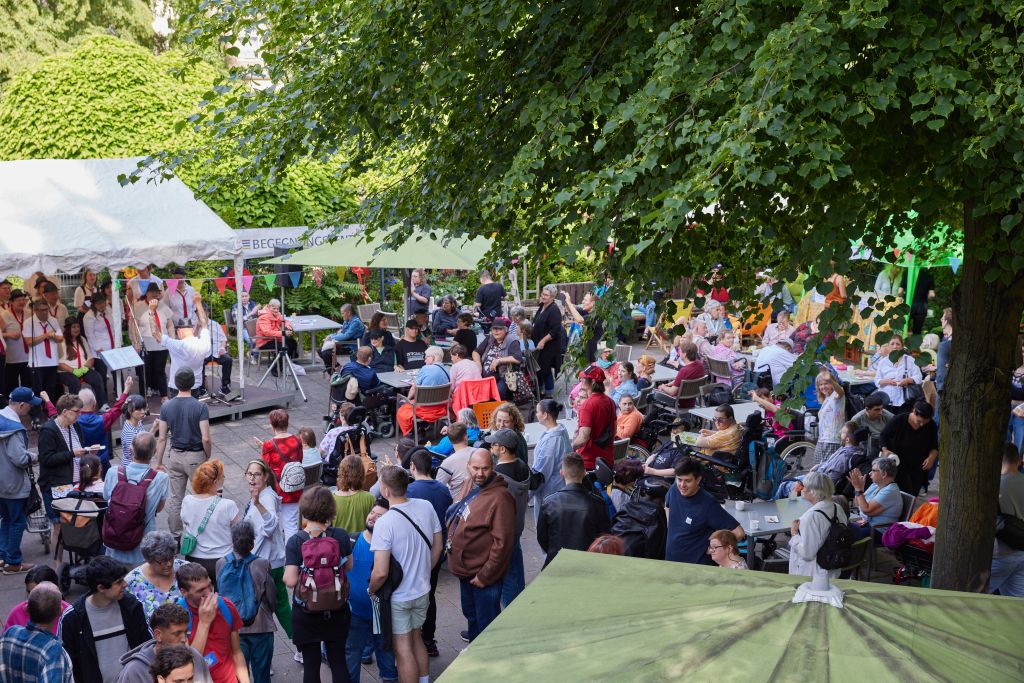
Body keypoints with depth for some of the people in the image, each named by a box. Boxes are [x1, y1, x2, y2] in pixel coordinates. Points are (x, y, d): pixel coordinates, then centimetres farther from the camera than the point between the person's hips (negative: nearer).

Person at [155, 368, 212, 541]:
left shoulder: (166, 407, -4)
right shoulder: (200, 407, -16)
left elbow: (161, 439, -2)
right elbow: (205, 439, -18)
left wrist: (158, 463, 6)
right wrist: (208, 457, -1)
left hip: (175, 456, 4)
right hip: (195, 457, -4)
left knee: (175, 499, 12)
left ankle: (175, 538, 18)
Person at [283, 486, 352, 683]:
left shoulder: (295, 542, -17)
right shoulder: (340, 536, -9)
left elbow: (290, 581, -21)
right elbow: (349, 567, 5)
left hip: (306, 614, -2)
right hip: (337, 611, 2)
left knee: (311, 665, 12)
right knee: (338, 662, 16)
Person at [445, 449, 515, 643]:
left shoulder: (499, 497, -25)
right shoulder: (472, 488, 5)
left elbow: (502, 542, -26)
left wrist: (485, 576, -22)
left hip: (484, 575, -9)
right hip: (466, 570, 9)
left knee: (486, 622, 5)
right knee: (470, 613, 31)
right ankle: (473, 639, 54)